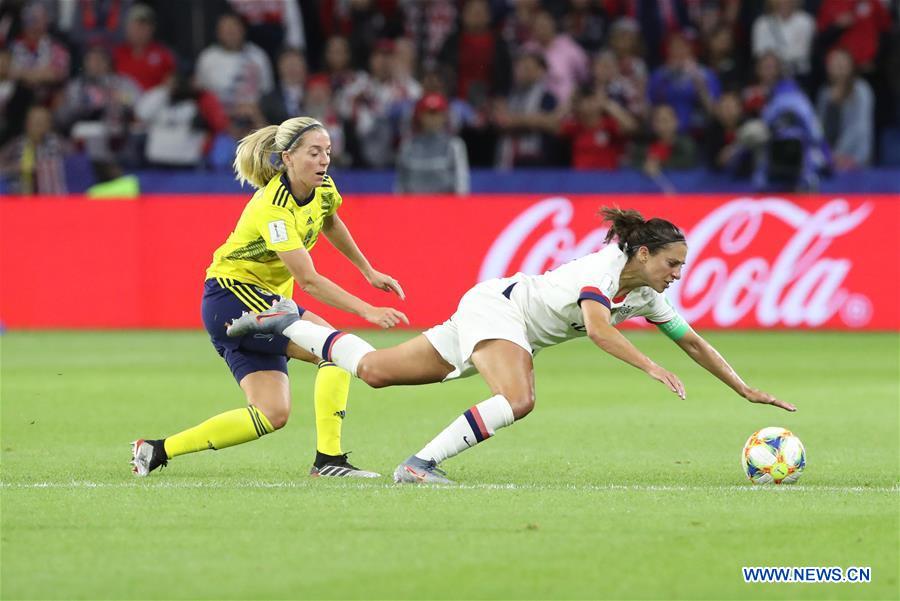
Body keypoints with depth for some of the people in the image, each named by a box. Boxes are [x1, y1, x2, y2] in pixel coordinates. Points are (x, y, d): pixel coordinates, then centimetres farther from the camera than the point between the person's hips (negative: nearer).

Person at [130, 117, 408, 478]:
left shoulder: (323, 190, -1)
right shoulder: (273, 207, -26)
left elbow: (331, 224, 25)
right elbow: (308, 280, -30)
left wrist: (368, 271, 29)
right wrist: (367, 311, -35)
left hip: (262, 300, 9)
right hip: (231, 295, -9)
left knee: (272, 414, -1)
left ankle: (157, 450, 1)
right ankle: (328, 459, -20)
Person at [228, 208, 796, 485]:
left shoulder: (648, 295, 0)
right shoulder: (603, 267, -24)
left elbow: (693, 342, 8)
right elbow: (598, 327, -41)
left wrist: (745, 389, 3)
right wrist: (651, 368, -47)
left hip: (517, 327, 8)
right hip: (497, 306, -8)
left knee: (375, 371, 12)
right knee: (518, 399, -34)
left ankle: (288, 323, 23)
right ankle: (421, 464, -30)